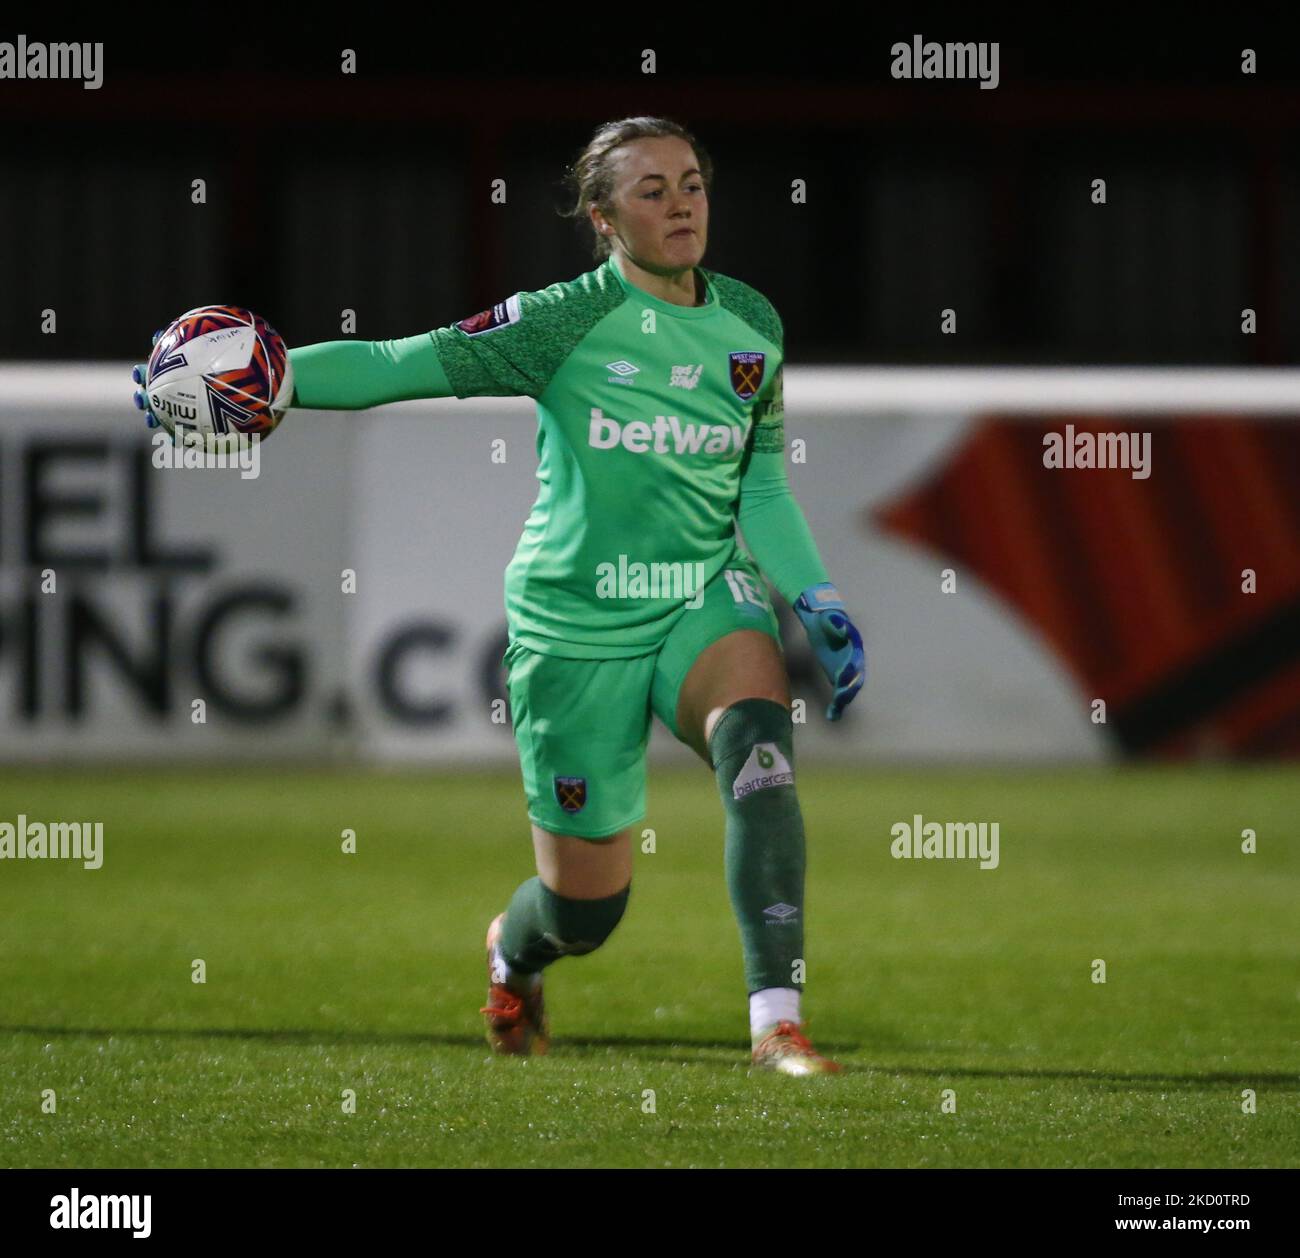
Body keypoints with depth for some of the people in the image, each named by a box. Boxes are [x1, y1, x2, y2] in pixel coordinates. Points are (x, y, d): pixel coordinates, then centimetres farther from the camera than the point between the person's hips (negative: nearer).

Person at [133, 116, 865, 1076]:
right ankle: (513, 954, 44)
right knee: (587, 905, 3)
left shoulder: (751, 326, 5)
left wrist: (820, 603, 0)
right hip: (576, 627, -3)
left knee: (758, 736, -32)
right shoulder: (567, 321, -9)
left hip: (705, 601, 3)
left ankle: (778, 1023, -34)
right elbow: (397, 365, -12)